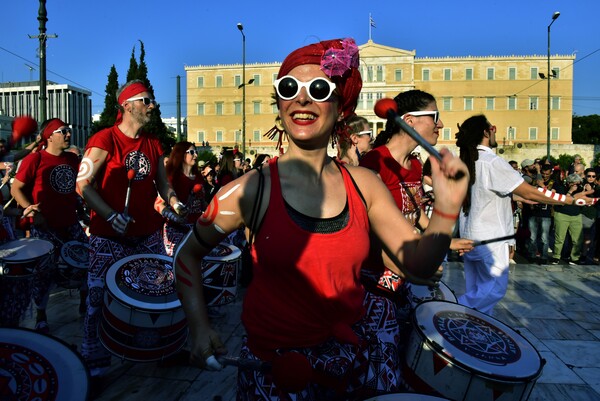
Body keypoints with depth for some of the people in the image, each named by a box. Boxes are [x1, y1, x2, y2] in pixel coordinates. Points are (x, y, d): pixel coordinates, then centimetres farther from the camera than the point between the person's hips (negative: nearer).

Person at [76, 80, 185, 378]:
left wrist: (174, 202, -4)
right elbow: (83, 184, -11)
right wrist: (112, 216, -21)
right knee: (100, 297, 3)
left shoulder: (153, 144, 10)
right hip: (108, 236, -5)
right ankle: (94, 363, 22)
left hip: (147, 233, 5)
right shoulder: (104, 140, -7)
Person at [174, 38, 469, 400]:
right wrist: (200, 327, -11)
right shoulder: (252, 189, -16)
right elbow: (188, 255, -2)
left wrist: (447, 209, -22)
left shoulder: (364, 184, -7)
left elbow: (419, 264, -6)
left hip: (358, 356, 4)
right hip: (275, 367, -3)